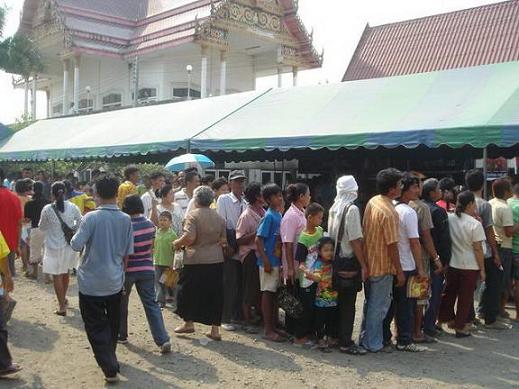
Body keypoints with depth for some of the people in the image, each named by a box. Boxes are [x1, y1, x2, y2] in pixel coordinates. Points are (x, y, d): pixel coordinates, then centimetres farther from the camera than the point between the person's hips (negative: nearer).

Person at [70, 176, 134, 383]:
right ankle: (110, 357, 40)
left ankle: (110, 369, -1)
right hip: (115, 281, 4)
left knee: (96, 327, 5)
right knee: (112, 323, 22)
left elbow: (76, 245, -18)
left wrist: (78, 234, 4)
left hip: (91, 282, -4)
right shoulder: (125, 219, -3)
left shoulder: (91, 218, -16)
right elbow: (128, 251, 3)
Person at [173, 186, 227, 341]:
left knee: (187, 290, 13)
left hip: (196, 260, -5)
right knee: (214, 293, 9)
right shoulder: (218, 217, 7)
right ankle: (215, 329, 11)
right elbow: (223, 240, 7)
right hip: (216, 260, 5)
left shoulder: (193, 215, -9)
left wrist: (177, 243, -2)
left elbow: (189, 237, -19)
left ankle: (188, 323, 21)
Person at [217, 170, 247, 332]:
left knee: (240, 283, 11)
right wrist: (226, 245, -14)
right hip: (229, 248, -5)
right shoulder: (224, 200, -4)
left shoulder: (245, 203, 10)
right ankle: (226, 318, 7)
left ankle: (237, 314, 24)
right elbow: (221, 224, -9)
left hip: (243, 247, 5)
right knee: (229, 283, -3)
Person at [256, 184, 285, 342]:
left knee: (275, 293, 14)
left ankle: (274, 326, 24)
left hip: (277, 260, 8)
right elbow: (258, 240, -17)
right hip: (269, 261, -8)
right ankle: (268, 330, 6)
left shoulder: (279, 215, 10)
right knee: (268, 293, -1)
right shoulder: (269, 216, -14)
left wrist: (281, 260, 14)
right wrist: (266, 261, -20)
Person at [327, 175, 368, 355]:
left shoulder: (334, 208, 6)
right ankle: (346, 343, 4)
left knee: (340, 300, 17)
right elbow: (355, 240, -19)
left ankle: (337, 335, 27)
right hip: (349, 261, -8)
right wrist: (363, 265, -14)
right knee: (348, 303, -1)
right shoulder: (352, 209, -16)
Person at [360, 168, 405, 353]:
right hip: (382, 266, -8)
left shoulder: (372, 202, 2)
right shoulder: (389, 213, -23)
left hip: (368, 263, 8)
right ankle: (373, 344, 14)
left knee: (370, 303, 19)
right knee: (379, 306, 4)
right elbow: (392, 245, -21)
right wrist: (399, 271, -13)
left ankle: (365, 338, 30)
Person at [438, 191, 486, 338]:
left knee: (449, 293, 20)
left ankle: (446, 318, 35)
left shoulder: (449, 218, -6)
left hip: (452, 264, 4)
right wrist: (482, 269, -4)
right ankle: (461, 327, 17)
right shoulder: (475, 224, -16)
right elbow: (478, 249, -13)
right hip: (470, 266, -4)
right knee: (466, 297, 8)